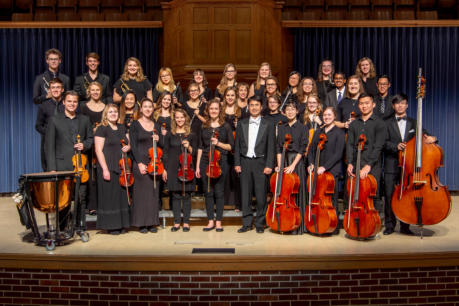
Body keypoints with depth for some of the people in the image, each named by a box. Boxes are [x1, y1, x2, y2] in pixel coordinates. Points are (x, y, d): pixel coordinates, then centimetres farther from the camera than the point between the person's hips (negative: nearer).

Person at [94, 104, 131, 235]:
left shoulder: (122, 128, 14)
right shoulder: (102, 129, -5)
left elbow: (128, 143, 24)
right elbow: (98, 150, -11)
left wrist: (128, 147, -1)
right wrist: (105, 169, -17)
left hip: (122, 168, 6)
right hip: (108, 168, -6)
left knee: (122, 195, 9)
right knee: (110, 196, -1)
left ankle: (121, 224, 20)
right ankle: (111, 226, 10)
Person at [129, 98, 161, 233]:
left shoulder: (155, 125, 13)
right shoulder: (135, 124, 1)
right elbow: (133, 145, -5)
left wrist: (158, 140, -4)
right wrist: (139, 163, -14)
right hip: (140, 163, -4)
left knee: (154, 192, 5)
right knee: (141, 193, -2)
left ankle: (152, 222, 14)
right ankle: (141, 223, 9)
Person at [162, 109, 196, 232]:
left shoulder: (191, 135, 6)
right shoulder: (169, 135, 7)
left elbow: (194, 153, 7)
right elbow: (166, 153, 8)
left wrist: (189, 147, -13)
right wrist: (164, 169, 3)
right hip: (173, 168, 1)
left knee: (186, 195, 2)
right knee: (176, 195, 5)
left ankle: (186, 222, 12)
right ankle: (177, 222, 14)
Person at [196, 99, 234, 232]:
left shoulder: (226, 126, 4)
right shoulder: (204, 127, 11)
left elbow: (231, 146, 3)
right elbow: (200, 147, 12)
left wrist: (219, 143, -14)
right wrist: (197, 166, 7)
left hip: (220, 162, -2)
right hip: (205, 162, 3)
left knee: (219, 192, 0)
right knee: (208, 192, 6)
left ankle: (218, 221, 11)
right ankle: (210, 221, 16)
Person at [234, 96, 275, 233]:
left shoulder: (268, 125, 4)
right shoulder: (241, 124, 11)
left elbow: (271, 147, 0)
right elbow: (237, 145, 9)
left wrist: (269, 165, -8)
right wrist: (237, 163, 1)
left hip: (260, 162, -2)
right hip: (245, 162, 2)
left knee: (261, 195, 0)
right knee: (245, 194, 6)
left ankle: (260, 223, 14)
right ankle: (247, 223, 17)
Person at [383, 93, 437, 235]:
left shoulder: (413, 123, 15)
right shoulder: (387, 123, 9)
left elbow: (424, 136, 6)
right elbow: (384, 143, -1)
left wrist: (431, 138, -15)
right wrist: (396, 146, -18)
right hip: (391, 165, -1)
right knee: (389, 195, -2)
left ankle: (405, 226, 13)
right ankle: (389, 225, 11)